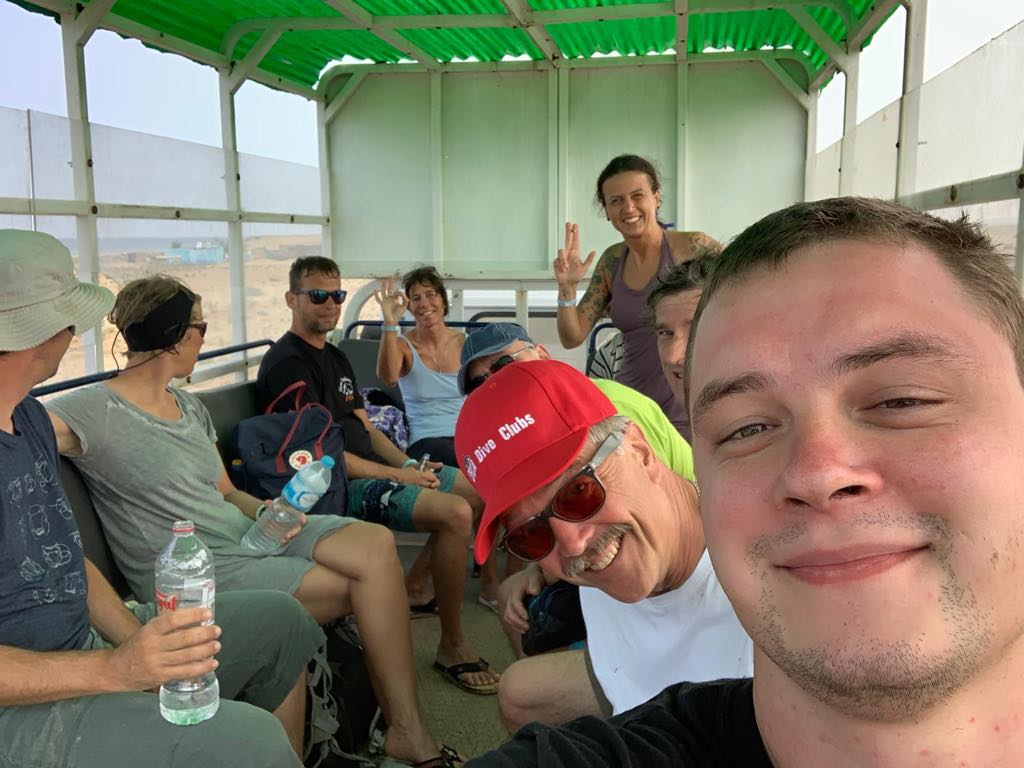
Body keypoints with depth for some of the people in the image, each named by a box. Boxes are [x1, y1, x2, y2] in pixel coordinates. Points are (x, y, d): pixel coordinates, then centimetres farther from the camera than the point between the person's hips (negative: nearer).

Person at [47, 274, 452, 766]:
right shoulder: (96, 411, -8)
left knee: (377, 544, -17)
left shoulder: (190, 407, 17)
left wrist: (266, 511, -3)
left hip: (245, 532, 8)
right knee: (366, 581, -18)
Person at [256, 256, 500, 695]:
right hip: (339, 486, -10)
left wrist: (410, 465, 1)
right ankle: (452, 646, -12)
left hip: (372, 468, 10)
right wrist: (396, 476, -16)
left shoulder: (335, 357, 19)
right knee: (455, 512, -26)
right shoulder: (287, 364, -12)